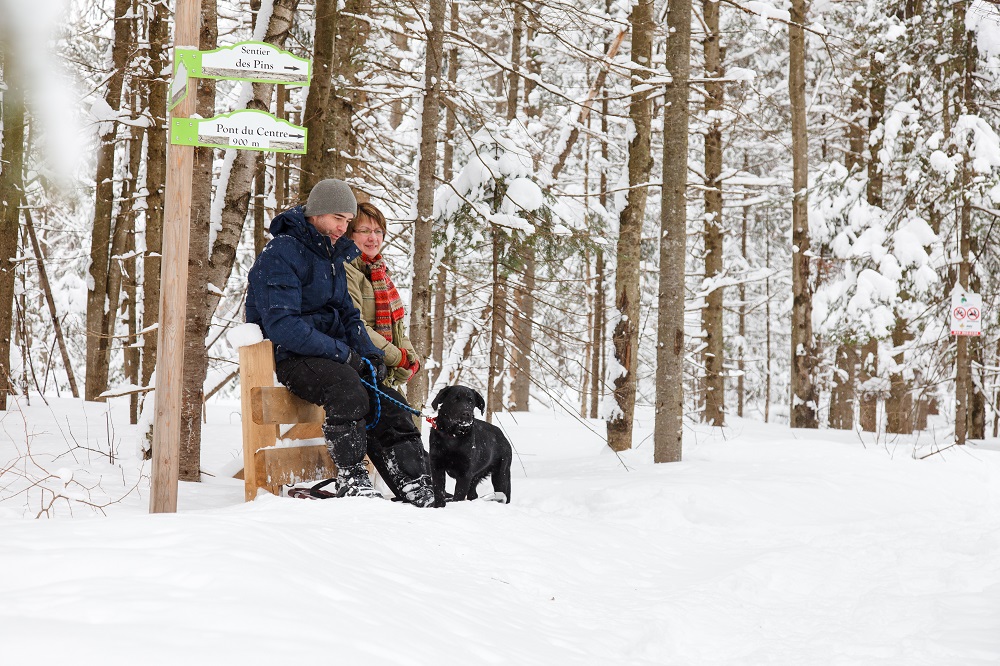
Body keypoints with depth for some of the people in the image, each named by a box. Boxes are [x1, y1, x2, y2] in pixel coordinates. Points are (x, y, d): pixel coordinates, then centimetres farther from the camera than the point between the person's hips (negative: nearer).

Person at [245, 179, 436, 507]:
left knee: (387, 404, -7)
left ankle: (416, 486, -8)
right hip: (289, 356, -9)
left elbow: (347, 314, 21)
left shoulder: (333, 256, 16)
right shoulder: (280, 255, -13)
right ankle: (351, 479, -24)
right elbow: (281, 325, -22)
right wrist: (343, 353, -22)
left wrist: (369, 354, 0)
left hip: (331, 354, 9)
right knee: (348, 391, -34)